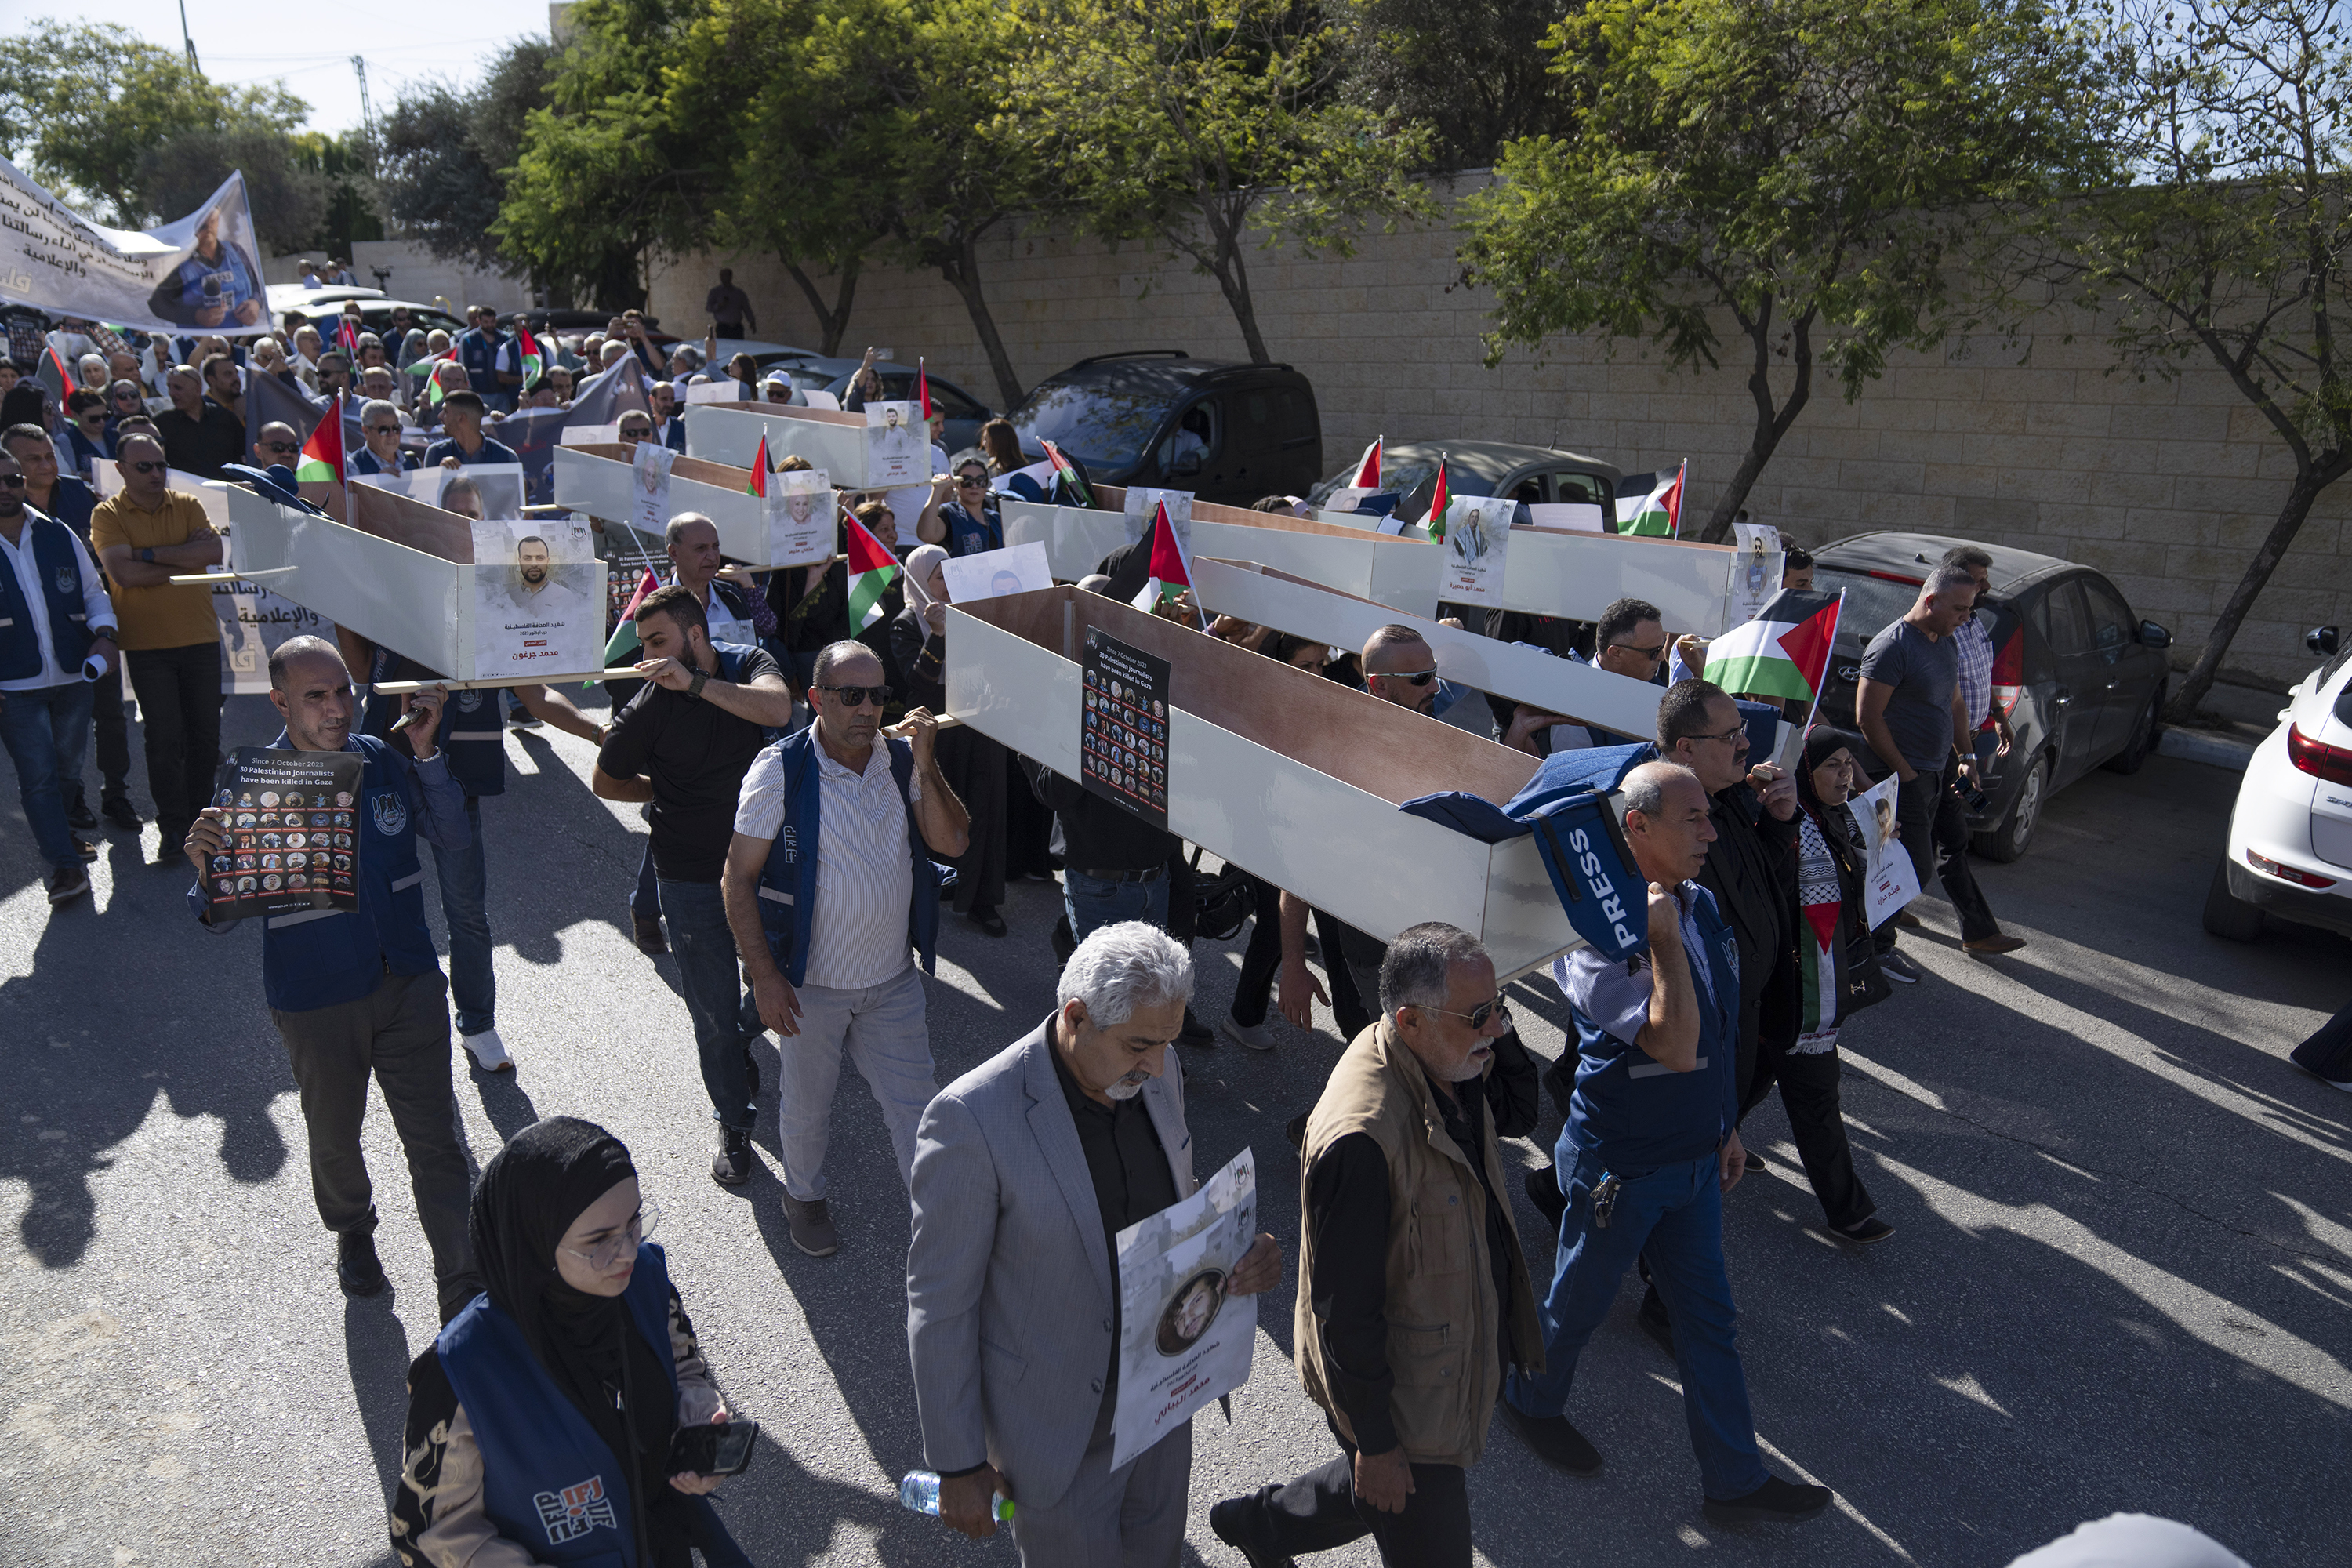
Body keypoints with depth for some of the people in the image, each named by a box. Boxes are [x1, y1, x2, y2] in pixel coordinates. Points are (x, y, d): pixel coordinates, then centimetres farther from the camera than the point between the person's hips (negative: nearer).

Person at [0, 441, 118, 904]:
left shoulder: (57, 535, 6)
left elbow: (93, 592, 15)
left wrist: (104, 634, -4)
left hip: (74, 675, 4)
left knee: (68, 767, 17)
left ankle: (56, 834, 41)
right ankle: (64, 865, 0)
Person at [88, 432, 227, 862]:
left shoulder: (188, 505, 8)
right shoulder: (107, 515, -1)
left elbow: (215, 551, -8)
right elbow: (125, 572, -15)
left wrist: (152, 553, -12)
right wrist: (186, 558, -10)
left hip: (200, 636, 3)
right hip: (147, 643, -3)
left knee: (205, 733, 8)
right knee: (165, 738, -4)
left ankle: (201, 818, 23)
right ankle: (172, 828, 6)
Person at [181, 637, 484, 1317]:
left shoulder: (381, 760, -5)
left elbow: (452, 835, 5)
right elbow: (222, 916, -11)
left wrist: (427, 753, -8)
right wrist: (207, 873, -35)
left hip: (409, 982, 2)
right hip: (316, 1003, -1)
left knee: (435, 1140, 2)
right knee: (335, 1136, 21)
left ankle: (466, 1294, 12)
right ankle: (352, 1231, 52)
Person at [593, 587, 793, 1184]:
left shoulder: (747, 664, -7)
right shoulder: (651, 702, -12)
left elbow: (777, 709, -30)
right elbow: (606, 782, 2)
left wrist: (696, 683, -34)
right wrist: (671, 790, 3)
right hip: (691, 879, -2)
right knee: (714, 1015, 6)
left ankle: (743, 1038, 49)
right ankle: (736, 1129, 27)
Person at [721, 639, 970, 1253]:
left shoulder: (903, 759, -3)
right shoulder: (780, 770, -14)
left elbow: (953, 842, -11)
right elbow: (739, 877, -12)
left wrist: (925, 765, -22)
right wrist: (764, 976, -16)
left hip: (894, 979, 2)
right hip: (811, 983, -2)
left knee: (913, 1101, 11)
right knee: (806, 1105, 17)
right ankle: (805, 1196, 44)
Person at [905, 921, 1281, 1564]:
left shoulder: (1156, 1074, -10)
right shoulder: (971, 1120, -29)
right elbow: (939, 1299, -19)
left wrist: (1238, 1252, -13)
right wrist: (958, 1464, -11)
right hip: (1059, 1426, -5)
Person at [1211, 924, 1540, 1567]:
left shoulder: (1446, 1065, -10)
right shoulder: (1361, 1139, -36)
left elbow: (1516, 1114, 9)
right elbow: (1345, 1310, -28)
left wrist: (1497, 1034, -11)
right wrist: (1375, 1441, -17)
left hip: (1453, 1359, 9)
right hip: (1402, 1393, -8)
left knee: (1377, 1496, 30)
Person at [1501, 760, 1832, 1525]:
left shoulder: (1701, 905, -1)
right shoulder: (1596, 934, -26)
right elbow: (1676, 1046, -34)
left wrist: (1726, 1126, 17)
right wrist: (1664, 936, -33)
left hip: (1693, 1157, 7)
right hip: (1619, 1167, -7)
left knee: (1708, 1317, 16)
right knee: (1579, 1303, 15)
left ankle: (1734, 1479, 31)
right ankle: (1531, 1401, 43)